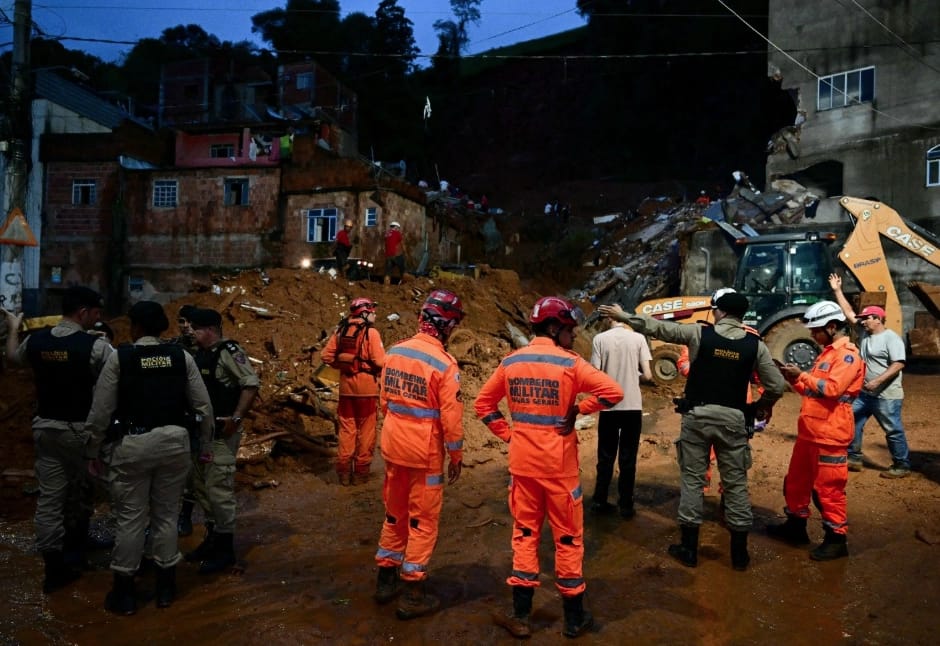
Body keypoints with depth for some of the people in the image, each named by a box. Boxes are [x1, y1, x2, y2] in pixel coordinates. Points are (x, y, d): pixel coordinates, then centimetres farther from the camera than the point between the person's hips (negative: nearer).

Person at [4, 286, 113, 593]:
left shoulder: (35, 340, 1)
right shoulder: (95, 345, -19)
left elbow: (13, 356, 24)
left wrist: (13, 328, 41)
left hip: (45, 426, 5)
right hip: (80, 429, -5)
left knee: (49, 496, 9)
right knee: (80, 493, 16)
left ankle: (54, 566, 12)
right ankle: (73, 554, 32)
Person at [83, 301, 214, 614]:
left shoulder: (119, 357, -5)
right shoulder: (182, 356, 1)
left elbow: (101, 409, -4)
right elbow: (203, 405, 1)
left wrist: (92, 451, 7)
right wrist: (205, 443, 13)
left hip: (133, 443, -2)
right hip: (175, 441, 3)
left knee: (130, 518, 9)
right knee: (166, 515, 14)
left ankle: (124, 591, 20)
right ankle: (165, 587, 25)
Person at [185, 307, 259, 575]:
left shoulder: (229, 351, -14)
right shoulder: (201, 353, 11)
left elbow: (251, 384, -22)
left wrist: (236, 418, -24)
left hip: (222, 432, -9)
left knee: (218, 487, -6)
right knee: (201, 485, 16)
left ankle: (225, 548, 6)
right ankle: (212, 537, 31)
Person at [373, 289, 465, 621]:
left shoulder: (394, 352, 0)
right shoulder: (444, 363, -19)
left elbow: (385, 400, 9)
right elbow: (451, 417, -16)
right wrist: (456, 456, -3)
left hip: (393, 446, 6)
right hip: (425, 453, -6)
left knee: (394, 512, 21)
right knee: (423, 520, 8)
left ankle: (386, 578, 34)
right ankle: (413, 595, 18)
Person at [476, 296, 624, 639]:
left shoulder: (510, 362, 2)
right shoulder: (569, 363, -12)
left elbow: (483, 404, 8)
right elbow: (614, 391, -20)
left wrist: (508, 434, 7)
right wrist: (578, 409, -9)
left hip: (522, 463, 4)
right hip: (559, 465, -4)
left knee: (524, 534, 15)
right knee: (568, 538, 11)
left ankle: (521, 615, 21)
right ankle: (574, 618, 24)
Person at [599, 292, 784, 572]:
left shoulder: (699, 333, -4)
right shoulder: (755, 345, 1)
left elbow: (658, 327, -1)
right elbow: (776, 386, 2)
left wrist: (623, 315, 9)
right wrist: (758, 407, 20)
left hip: (697, 415, -1)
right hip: (733, 418, 1)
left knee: (692, 478, 7)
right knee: (736, 483, 10)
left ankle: (689, 548, 14)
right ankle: (739, 552, 19)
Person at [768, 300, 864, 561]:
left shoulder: (847, 354, -12)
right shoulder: (827, 353, 18)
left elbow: (832, 388, -24)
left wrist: (801, 375, -19)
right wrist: (795, 379, 5)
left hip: (830, 434, -10)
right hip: (809, 431, 10)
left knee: (828, 488, -1)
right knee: (796, 481, 18)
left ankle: (836, 539, 11)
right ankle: (796, 525, 31)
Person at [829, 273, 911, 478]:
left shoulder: (891, 338, -14)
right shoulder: (865, 333, 8)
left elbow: (899, 364, -22)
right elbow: (849, 313, 9)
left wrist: (878, 381, -29)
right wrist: (837, 291, 6)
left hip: (886, 396, -8)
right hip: (865, 393, 8)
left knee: (893, 431, 2)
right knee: (852, 422, 10)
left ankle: (902, 466, 14)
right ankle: (855, 458, 20)